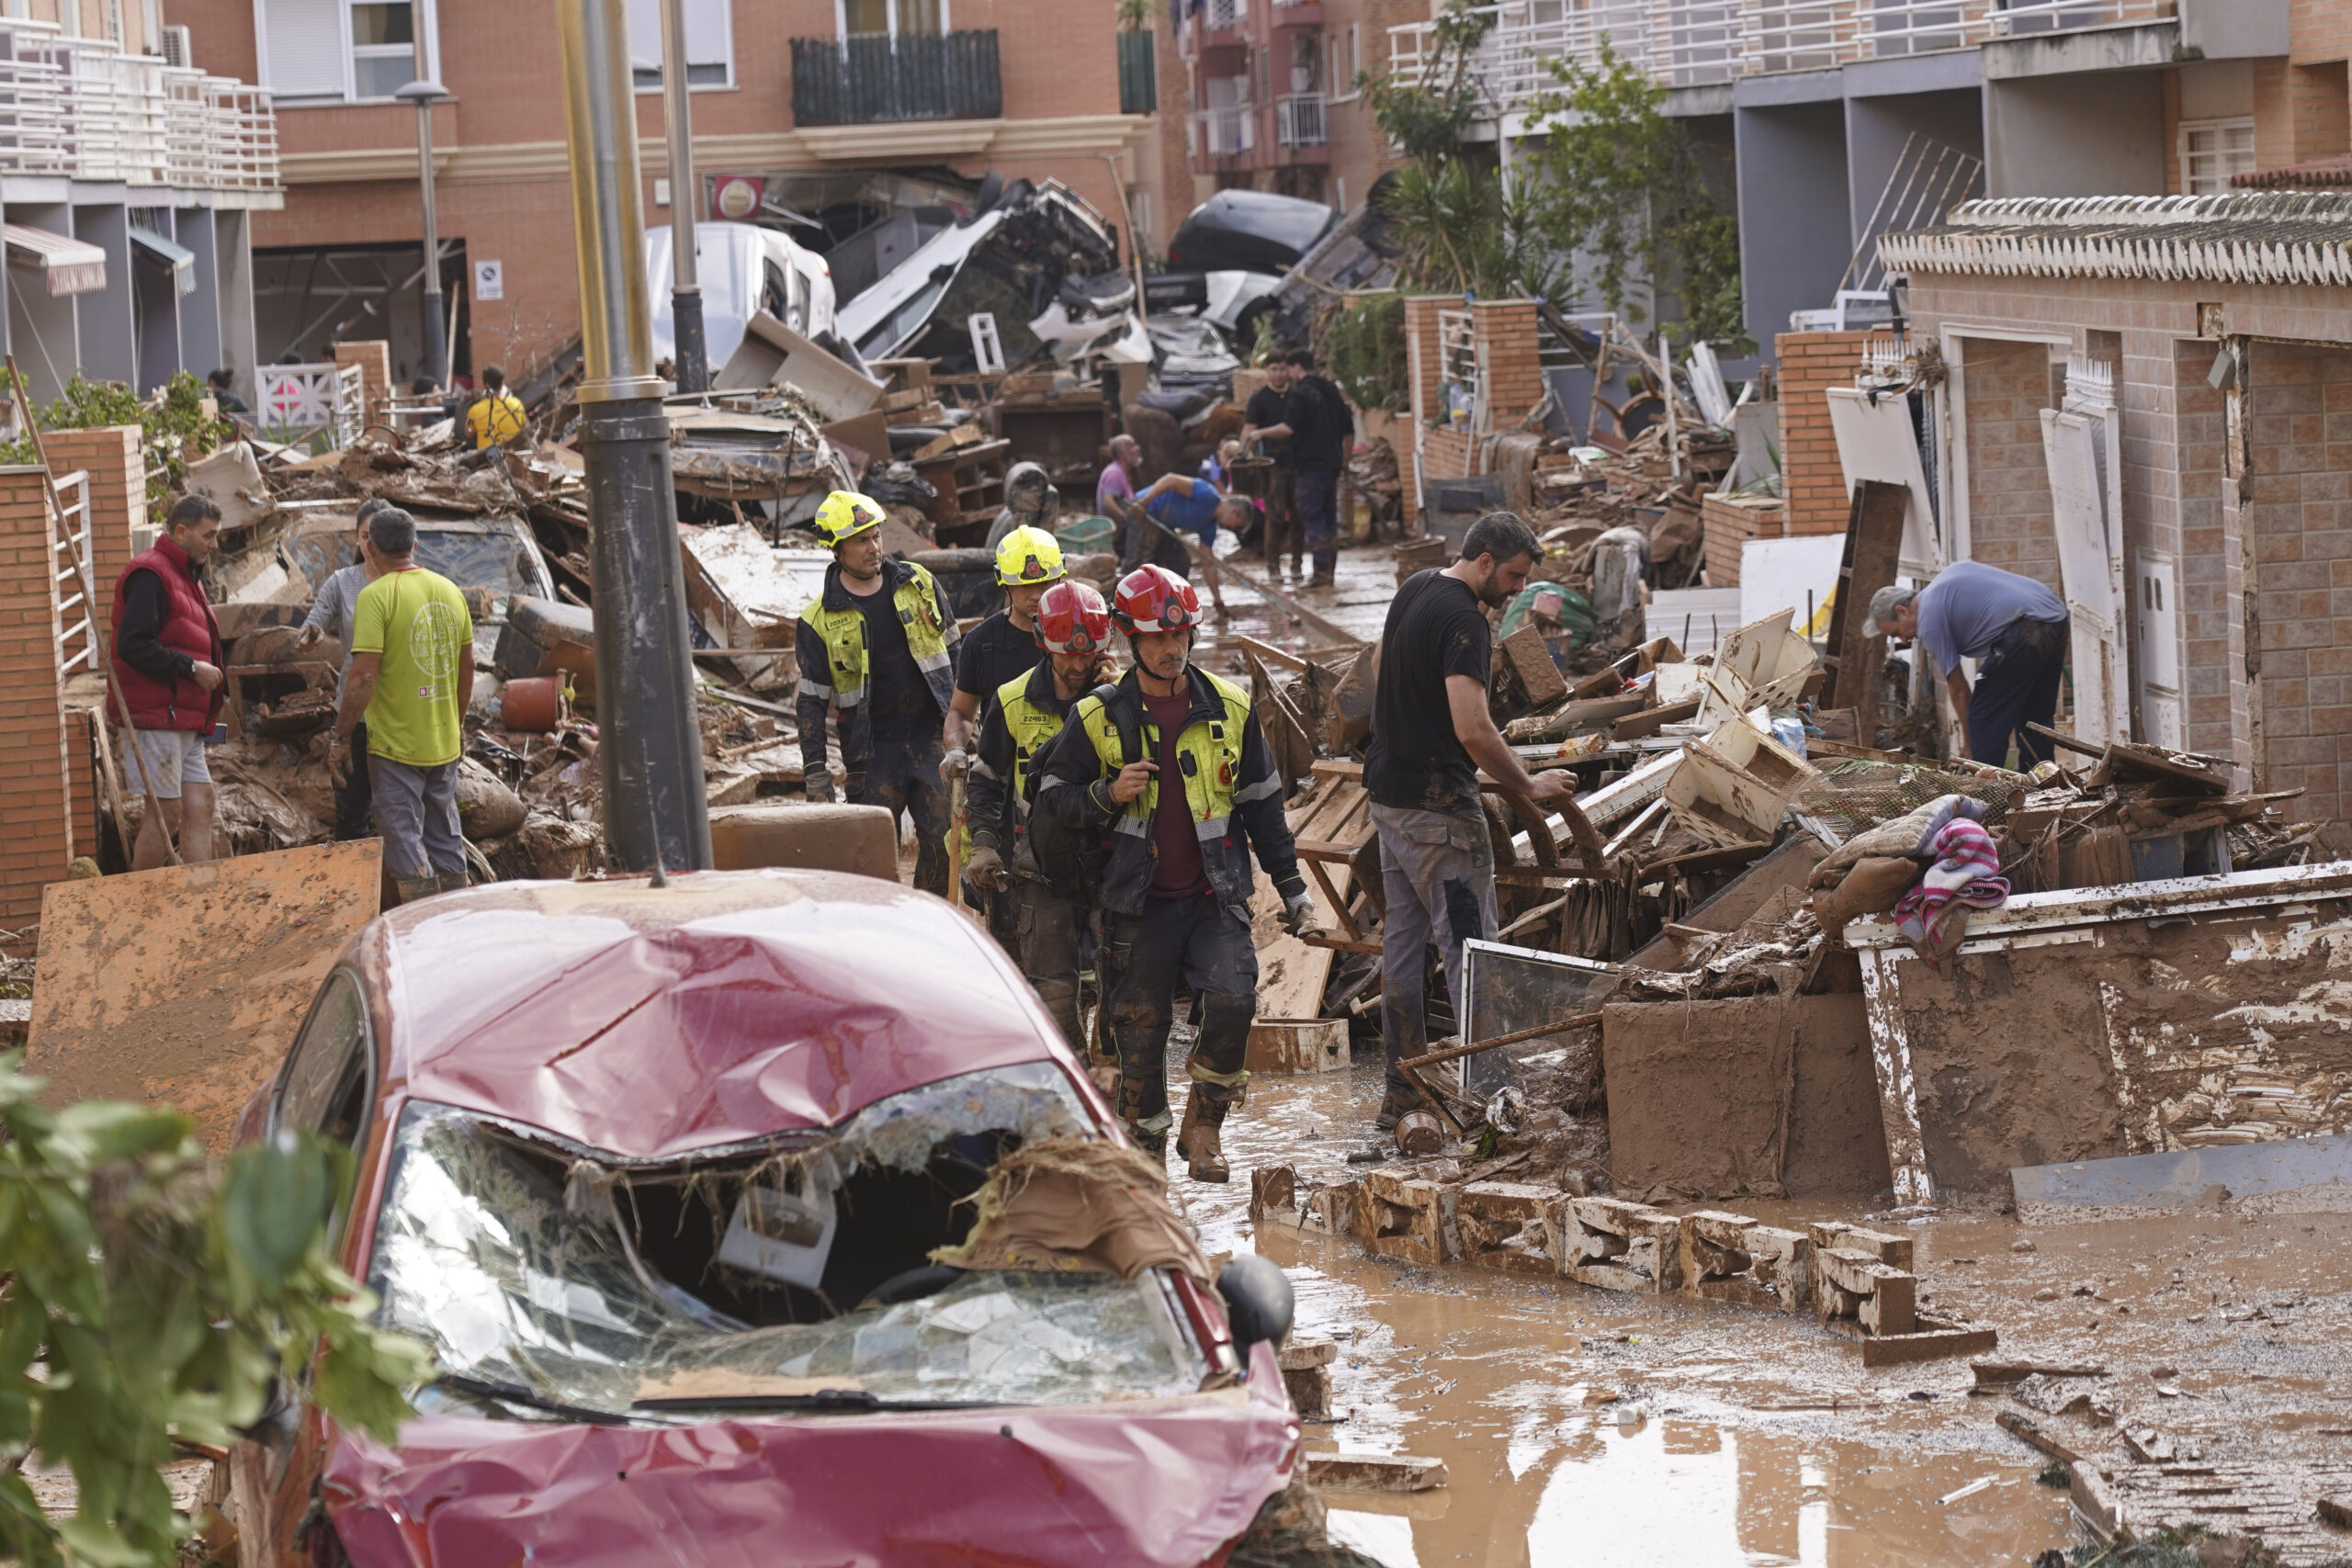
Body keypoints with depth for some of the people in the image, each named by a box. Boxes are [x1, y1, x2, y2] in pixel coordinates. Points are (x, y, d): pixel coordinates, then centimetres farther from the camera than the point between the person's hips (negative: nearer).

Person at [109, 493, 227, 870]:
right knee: (166, 812, -8)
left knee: (199, 805, 5)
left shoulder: (185, 576, 20)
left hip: (184, 718, 10)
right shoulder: (150, 575, -13)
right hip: (155, 715, -10)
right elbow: (133, 645, -22)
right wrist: (191, 668, -18)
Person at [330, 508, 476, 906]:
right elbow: (467, 666, 14)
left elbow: (363, 677, -20)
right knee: (446, 840, 16)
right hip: (444, 742, 6)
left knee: (405, 841, -1)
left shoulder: (376, 596, -15)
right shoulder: (450, 591, 5)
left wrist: (340, 738, -12)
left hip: (395, 743, -6)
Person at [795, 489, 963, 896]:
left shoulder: (919, 584, 4)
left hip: (931, 739, 2)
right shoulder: (820, 620, -4)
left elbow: (953, 653, 15)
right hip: (873, 752, -2)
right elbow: (812, 700, 0)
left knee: (943, 841, -4)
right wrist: (815, 770, -6)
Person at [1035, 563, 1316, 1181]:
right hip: (1138, 903, -1)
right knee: (1140, 1030, 3)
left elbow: (1261, 802, 13)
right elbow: (1053, 795, 4)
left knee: (1233, 999, -19)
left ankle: (1203, 1128, -1)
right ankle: (1144, 1145, 19)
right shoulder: (1098, 717, 0)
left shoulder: (1230, 709, 5)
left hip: (1214, 898, 1)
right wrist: (1108, 794, -16)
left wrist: (1290, 885, 12)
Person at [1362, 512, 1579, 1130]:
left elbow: (1381, 664, 30)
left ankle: (1401, 1090, 16)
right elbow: (1473, 730, -27)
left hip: (1388, 793, 10)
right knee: (1469, 945, -8)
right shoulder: (1462, 619, -20)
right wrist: (1528, 786, -16)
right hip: (1437, 802, -10)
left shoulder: (1415, 589, 11)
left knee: (1402, 941, 12)